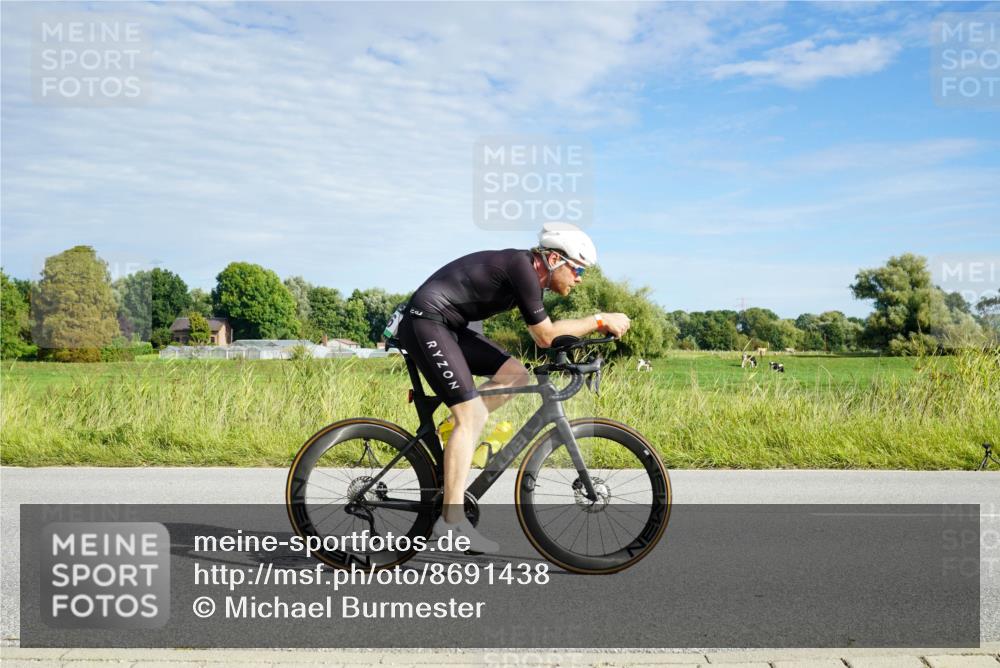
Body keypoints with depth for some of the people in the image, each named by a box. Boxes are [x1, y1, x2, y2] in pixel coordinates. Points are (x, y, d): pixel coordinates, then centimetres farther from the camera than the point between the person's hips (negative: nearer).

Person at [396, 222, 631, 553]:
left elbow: (543, 336, 14)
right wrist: (600, 320, -10)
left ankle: (455, 434, 8)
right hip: (425, 321, -10)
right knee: (472, 414, -13)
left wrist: (597, 327, 5)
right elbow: (546, 336, -17)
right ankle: (452, 521, -11)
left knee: (516, 375, 3)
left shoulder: (530, 275, 11)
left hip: (448, 326, 10)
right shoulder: (521, 266, -17)